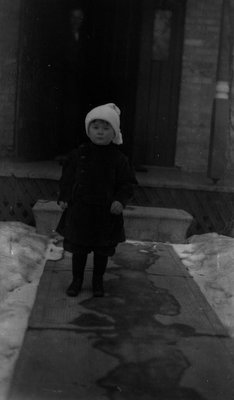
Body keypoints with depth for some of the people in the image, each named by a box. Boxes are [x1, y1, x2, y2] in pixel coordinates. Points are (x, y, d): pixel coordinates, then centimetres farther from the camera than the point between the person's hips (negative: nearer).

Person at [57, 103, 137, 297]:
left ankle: (98, 281, 31)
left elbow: (127, 184, -3)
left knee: (102, 250, 12)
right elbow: (67, 176, 6)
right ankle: (77, 279, 29)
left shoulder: (118, 158, -6)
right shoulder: (79, 154, -3)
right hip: (80, 210, 1)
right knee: (79, 248, 11)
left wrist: (120, 200, -19)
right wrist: (63, 198, -2)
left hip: (106, 212, -1)